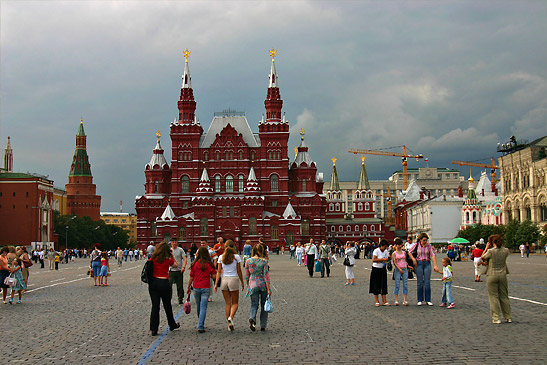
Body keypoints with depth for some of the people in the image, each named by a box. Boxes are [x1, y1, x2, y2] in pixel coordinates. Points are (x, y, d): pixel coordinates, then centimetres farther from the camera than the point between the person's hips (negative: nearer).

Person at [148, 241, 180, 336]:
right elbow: (176, 265, 10)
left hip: (153, 282, 2)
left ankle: (153, 329, -1)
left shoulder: (152, 259, 0)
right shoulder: (168, 260, -7)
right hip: (164, 282, -2)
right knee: (167, 305, 14)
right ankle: (172, 325, 32)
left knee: (155, 306, 4)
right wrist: (172, 256, 12)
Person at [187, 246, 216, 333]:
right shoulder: (209, 264, -6)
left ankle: (200, 324, 37)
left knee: (198, 306, 19)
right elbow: (214, 275, -6)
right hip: (206, 288, -2)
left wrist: (189, 287, 12)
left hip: (196, 287, 2)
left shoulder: (194, 264, -2)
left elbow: (191, 277, 2)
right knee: (203, 307, -3)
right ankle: (200, 326, -12)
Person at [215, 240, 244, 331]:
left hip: (224, 280, 3)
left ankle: (229, 324, 11)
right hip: (233, 279, -3)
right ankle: (231, 317, -18)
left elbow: (219, 271, 0)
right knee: (235, 303, 8)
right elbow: (239, 271, -1)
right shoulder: (236, 257, -5)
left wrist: (216, 284, 4)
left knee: (227, 303, 11)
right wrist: (242, 282, 9)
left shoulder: (221, 257, 1)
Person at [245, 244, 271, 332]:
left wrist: (248, 286, 21)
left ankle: (252, 318, -23)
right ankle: (263, 326, 17)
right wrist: (268, 289, -8)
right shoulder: (264, 261, -10)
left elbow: (247, 276, 6)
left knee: (254, 304, 7)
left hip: (253, 285, 2)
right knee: (264, 305, 12)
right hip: (263, 285, -1)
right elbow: (266, 276, -11)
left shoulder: (248, 261, -2)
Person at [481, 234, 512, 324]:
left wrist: (487, 248, 7)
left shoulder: (490, 251, -14)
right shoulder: (506, 251, -3)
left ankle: (496, 318, 2)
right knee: (504, 296, 14)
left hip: (492, 275, -4)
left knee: (493, 297, 3)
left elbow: (482, 257, 2)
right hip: (502, 275, 4)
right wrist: (500, 245, 11)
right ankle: (508, 317, 20)